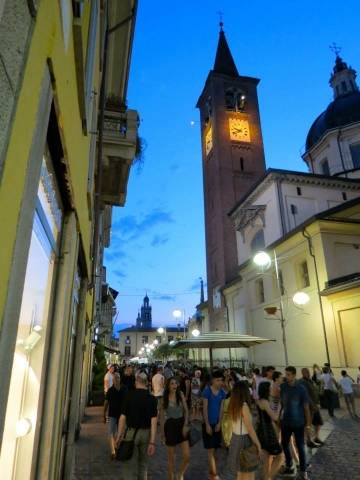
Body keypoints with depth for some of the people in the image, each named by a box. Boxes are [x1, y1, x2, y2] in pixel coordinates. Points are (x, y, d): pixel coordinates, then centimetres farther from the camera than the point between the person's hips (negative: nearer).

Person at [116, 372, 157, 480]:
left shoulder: (129, 395, -9)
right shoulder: (152, 398, -5)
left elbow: (123, 417, -9)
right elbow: (154, 421, -9)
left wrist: (119, 435, 0)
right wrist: (152, 442, -7)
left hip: (132, 432, -2)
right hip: (146, 433, 2)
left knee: (129, 466, 6)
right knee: (143, 464, 22)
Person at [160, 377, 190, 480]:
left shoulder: (181, 395, -1)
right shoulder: (164, 399, -4)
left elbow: (186, 411, 1)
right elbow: (161, 417, 1)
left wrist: (185, 425, -10)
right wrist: (162, 433, 0)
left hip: (181, 424, 2)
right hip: (170, 426, -1)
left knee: (187, 456, -3)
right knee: (171, 457, 8)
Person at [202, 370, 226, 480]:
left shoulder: (222, 392, -1)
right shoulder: (207, 391, -15)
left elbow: (221, 408, 2)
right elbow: (205, 408, -14)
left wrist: (219, 423, -5)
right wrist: (207, 425, -14)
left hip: (217, 423, 4)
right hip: (208, 423, -4)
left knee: (214, 449, 14)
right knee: (210, 449, 0)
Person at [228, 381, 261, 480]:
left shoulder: (233, 405, 3)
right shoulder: (244, 406, -20)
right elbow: (250, 429, -17)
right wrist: (258, 444, -8)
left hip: (235, 439, 8)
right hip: (244, 440, -8)